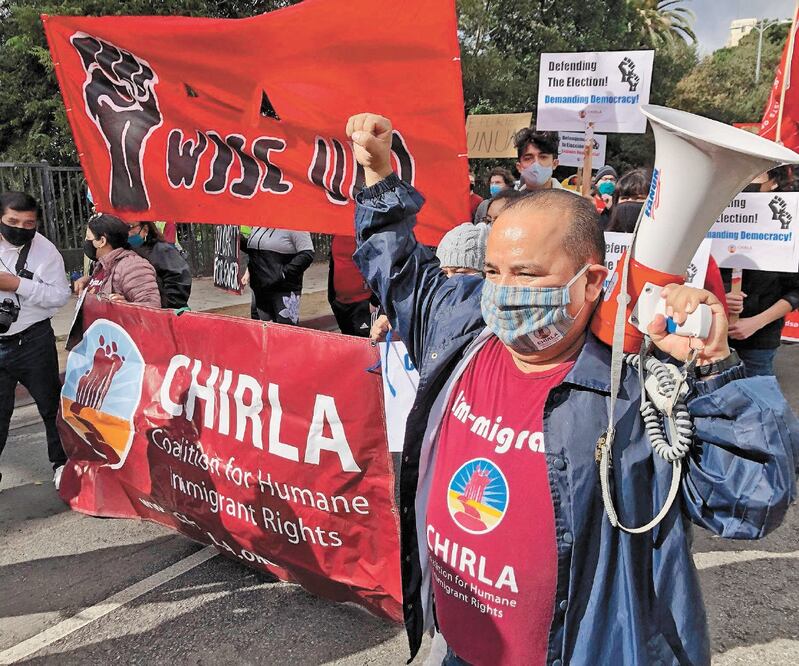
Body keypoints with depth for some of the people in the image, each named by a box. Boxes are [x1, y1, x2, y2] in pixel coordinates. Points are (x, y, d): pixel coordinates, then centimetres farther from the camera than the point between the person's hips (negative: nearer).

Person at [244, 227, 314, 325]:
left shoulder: (293, 228, -10)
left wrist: (284, 273, -23)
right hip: (259, 289, 7)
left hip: (284, 291, -7)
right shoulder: (258, 226, 12)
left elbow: (307, 255, -18)